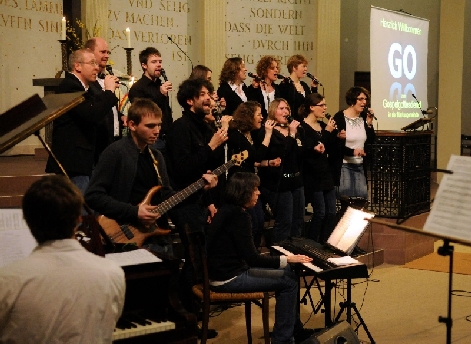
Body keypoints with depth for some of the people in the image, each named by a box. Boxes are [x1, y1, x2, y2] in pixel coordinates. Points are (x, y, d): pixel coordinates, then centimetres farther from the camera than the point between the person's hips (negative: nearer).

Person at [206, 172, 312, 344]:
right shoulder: (239, 215, -20)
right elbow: (252, 258, -22)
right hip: (228, 278, -11)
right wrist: (287, 259, -13)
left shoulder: (228, 209, 10)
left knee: (286, 272, 18)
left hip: (224, 270, 11)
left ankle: (295, 328, 28)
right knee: (290, 282, -7)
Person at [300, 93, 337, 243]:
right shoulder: (303, 127, -12)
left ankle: (326, 244, 19)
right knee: (320, 213, -5)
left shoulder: (323, 125, 12)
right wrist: (326, 132, -19)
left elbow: (332, 147, 9)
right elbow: (308, 150, -22)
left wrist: (331, 132, -7)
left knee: (331, 212, 8)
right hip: (312, 175, -8)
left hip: (326, 173, 8)